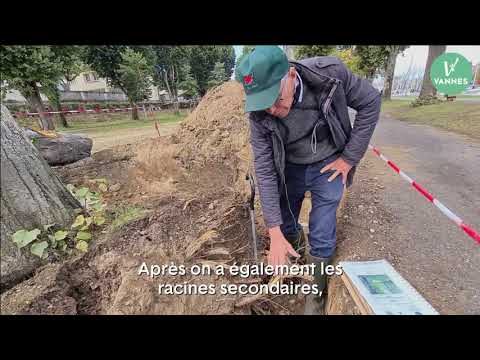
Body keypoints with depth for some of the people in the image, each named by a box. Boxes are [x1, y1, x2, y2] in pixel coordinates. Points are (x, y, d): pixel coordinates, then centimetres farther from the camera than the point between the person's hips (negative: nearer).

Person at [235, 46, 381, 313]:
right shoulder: (259, 114, -22)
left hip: (328, 166, -1)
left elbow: (370, 102, -8)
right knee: (285, 226, 14)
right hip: (289, 168, 2)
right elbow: (265, 171, -21)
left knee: (322, 239, 1)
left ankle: (317, 299, 28)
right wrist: (275, 233, -22)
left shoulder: (330, 73, -26)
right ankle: (295, 246, 52)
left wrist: (350, 157, -11)